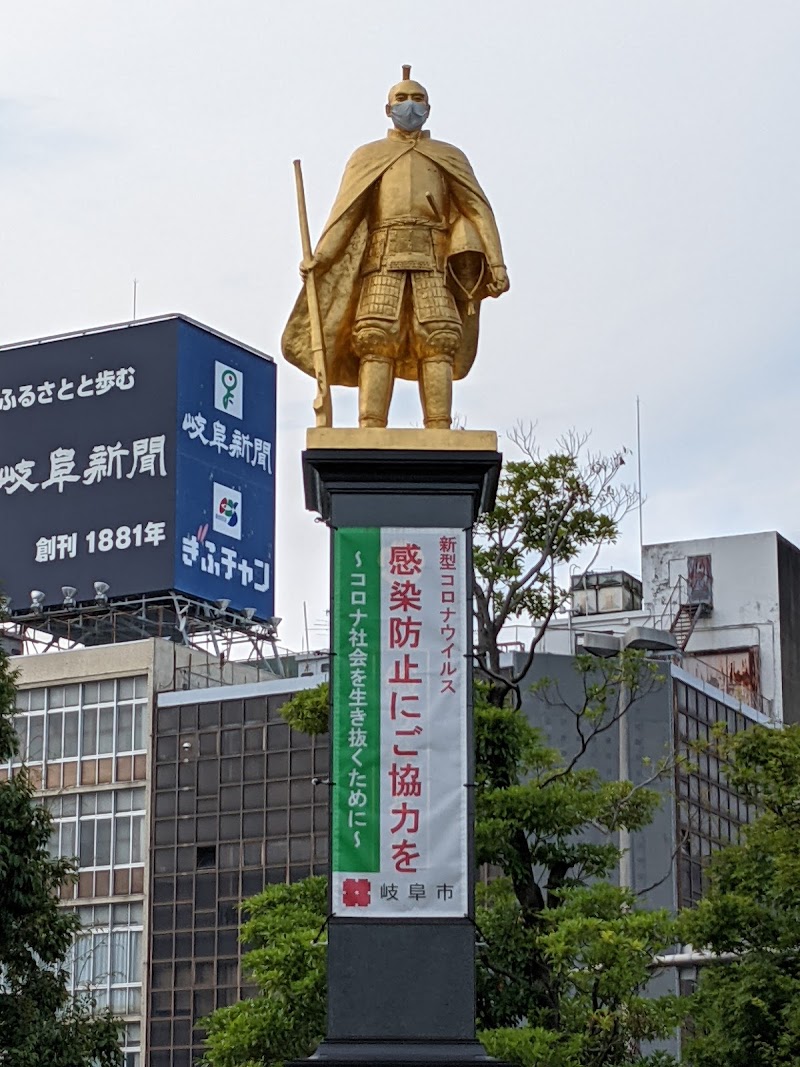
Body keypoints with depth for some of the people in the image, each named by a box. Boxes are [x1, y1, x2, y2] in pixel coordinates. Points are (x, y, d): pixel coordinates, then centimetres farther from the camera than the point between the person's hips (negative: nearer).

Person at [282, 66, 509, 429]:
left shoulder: (449, 157, 24)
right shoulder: (367, 157, 24)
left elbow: (477, 208, 12)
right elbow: (345, 212, 11)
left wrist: (496, 262, -2)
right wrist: (319, 259, -5)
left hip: (432, 260, 0)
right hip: (383, 258, 0)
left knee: (437, 342, -15)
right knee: (377, 340, -16)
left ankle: (439, 435, -20)